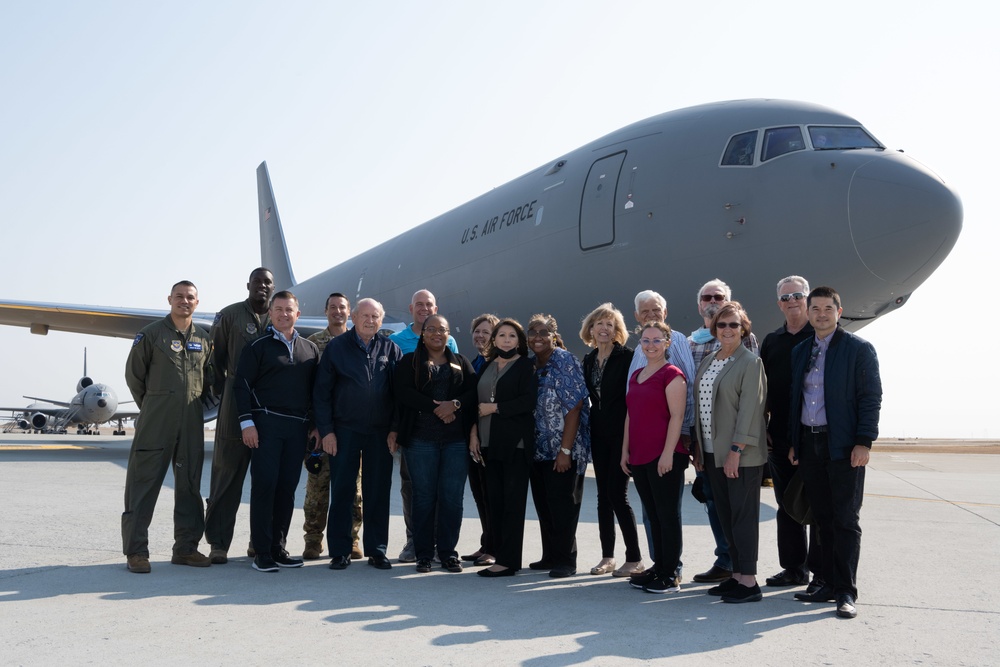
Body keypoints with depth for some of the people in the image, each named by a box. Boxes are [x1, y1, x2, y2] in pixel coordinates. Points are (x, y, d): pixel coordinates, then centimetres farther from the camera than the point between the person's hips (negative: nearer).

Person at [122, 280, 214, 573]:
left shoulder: (203, 339, 11)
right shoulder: (151, 334, -1)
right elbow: (133, 375, 3)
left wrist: (191, 404, 13)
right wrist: (151, 407, 8)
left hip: (192, 424, 4)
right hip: (155, 423, -4)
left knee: (189, 486, 9)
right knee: (143, 485, -2)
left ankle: (186, 547, 18)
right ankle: (136, 551, 4)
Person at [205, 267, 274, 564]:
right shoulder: (229, 315, 3)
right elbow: (215, 359, 4)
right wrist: (224, 393, -1)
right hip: (236, 404, -2)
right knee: (227, 474, 1)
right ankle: (218, 543, 6)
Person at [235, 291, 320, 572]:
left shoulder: (310, 349, 14)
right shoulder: (258, 347, 3)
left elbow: (316, 389, 15)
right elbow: (242, 385, -2)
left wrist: (315, 425, 10)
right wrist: (247, 422, -10)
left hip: (298, 427, 4)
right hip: (266, 424, -4)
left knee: (287, 488, 6)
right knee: (264, 485, -5)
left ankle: (278, 548, 15)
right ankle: (262, 552, 1)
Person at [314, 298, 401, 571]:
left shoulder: (390, 349, 6)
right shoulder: (336, 347, 2)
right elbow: (321, 391, 0)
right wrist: (326, 430, -6)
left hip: (380, 433, 2)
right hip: (344, 431, -1)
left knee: (378, 492, 6)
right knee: (342, 491, 3)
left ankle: (376, 549, 17)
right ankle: (340, 551, 12)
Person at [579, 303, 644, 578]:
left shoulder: (626, 357, -9)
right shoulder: (589, 359, 11)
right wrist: (589, 426, 10)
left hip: (621, 432, -7)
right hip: (599, 433, 7)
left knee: (617, 494, -8)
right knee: (603, 495, 10)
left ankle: (634, 558, 4)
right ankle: (607, 557, 19)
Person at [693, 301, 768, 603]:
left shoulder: (750, 362, -9)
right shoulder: (707, 361, 14)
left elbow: (749, 409, -15)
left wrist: (736, 450, -20)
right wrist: (699, 448, 13)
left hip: (741, 455, -7)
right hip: (712, 453, 7)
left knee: (743, 516, -3)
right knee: (725, 516, 12)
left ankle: (749, 582, 4)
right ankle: (737, 575, 21)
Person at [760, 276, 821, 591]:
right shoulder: (771, 341, 12)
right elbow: (762, 388, 13)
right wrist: (762, 428, 6)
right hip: (779, 436, 5)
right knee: (786, 504, 11)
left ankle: (821, 572, 10)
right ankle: (794, 568, 22)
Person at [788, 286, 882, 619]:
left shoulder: (858, 348, -3)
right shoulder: (800, 351, 13)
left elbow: (871, 398, -8)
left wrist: (864, 442, -16)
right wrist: (793, 442, 11)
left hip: (843, 446, -5)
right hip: (809, 444, 5)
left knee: (846, 520, -1)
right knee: (823, 519, 10)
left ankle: (846, 592, 4)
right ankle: (829, 584, 18)